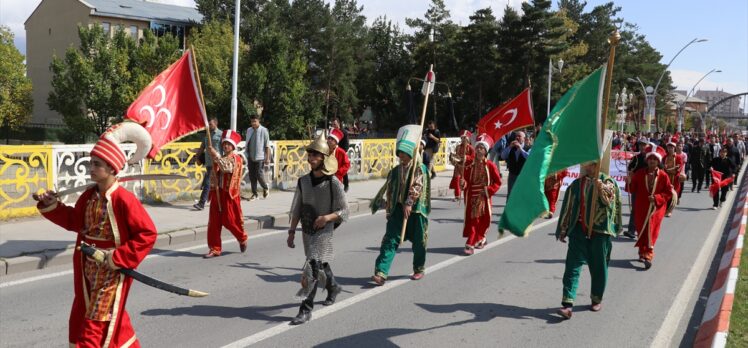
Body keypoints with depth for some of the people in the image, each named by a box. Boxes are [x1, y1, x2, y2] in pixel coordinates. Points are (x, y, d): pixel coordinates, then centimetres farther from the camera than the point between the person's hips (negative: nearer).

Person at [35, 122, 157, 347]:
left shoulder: (124, 200, -21)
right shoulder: (89, 196, 2)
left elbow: (148, 233, -22)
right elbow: (74, 221, 17)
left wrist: (120, 257, -22)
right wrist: (53, 206, 3)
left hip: (113, 272, -9)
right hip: (89, 270, 9)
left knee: (96, 325, -5)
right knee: (80, 318, 21)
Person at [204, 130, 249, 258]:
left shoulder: (236, 159, -5)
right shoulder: (219, 159, 13)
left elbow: (227, 168, -24)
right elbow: (214, 175, 17)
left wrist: (216, 156, -27)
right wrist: (212, 186, 0)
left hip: (229, 194, -5)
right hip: (217, 193, 5)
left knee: (230, 220, -1)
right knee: (214, 222, 2)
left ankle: (242, 238, 26)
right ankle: (214, 249, 8)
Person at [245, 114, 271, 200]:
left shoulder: (263, 131, -8)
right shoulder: (249, 130, 9)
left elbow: (267, 146, -8)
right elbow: (247, 143, 16)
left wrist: (267, 158, -10)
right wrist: (247, 155, 15)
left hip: (260, 157, -5)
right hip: (250, 157, 5)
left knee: (259, 175, -6)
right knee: (252, 176, 6)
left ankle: (265, 189, 21)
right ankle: (254, 193, 15)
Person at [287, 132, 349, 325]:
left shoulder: (334, 184, -12)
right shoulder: (303, 181, 3)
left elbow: (344, 212, -8)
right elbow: (297, 210, 9)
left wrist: (327, 217, -24)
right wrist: (291, 231, 5)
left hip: (324, 231, -6)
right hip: (307, 231, 6)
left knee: (313, 267, -12)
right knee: (320, 264, 22)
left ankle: (306, 309, -6)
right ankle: (333, 287, 50)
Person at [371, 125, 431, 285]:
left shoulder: (420, 169, -7)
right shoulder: (395, 171, 9)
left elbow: (417, 187, -22)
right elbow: (388, 190, 15)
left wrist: (409, 203, -33)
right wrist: (389, 210, 15)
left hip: (416, 210, -4)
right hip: (398, 209, 4)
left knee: (418, 241, 10)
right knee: (390, 240, -6)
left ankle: (419, 269, 32)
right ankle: (381, 273, -11)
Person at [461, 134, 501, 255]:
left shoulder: (490, 165, -4)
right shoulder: (469, 163, -1)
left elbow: (498, 182, 0)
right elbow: (465, 178, 4)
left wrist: (489, 190, -11)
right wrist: (463, 183, -17)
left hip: (484, 197, 0)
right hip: (471, 196, 0)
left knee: (484, 219, 7)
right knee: (471, 219, -3)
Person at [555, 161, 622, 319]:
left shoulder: (607, 181, 1)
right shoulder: (576, 184, 11)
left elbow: (610, 198, -20)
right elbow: (567, 207, 15)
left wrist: (601, 187, -39)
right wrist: (563, 230, 14)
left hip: (599, 230, -2)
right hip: (579, 229, 2)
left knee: (598, 266, 10)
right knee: (573, 266, -6)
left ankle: (597, 298, 30)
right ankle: (567, 303, -8)